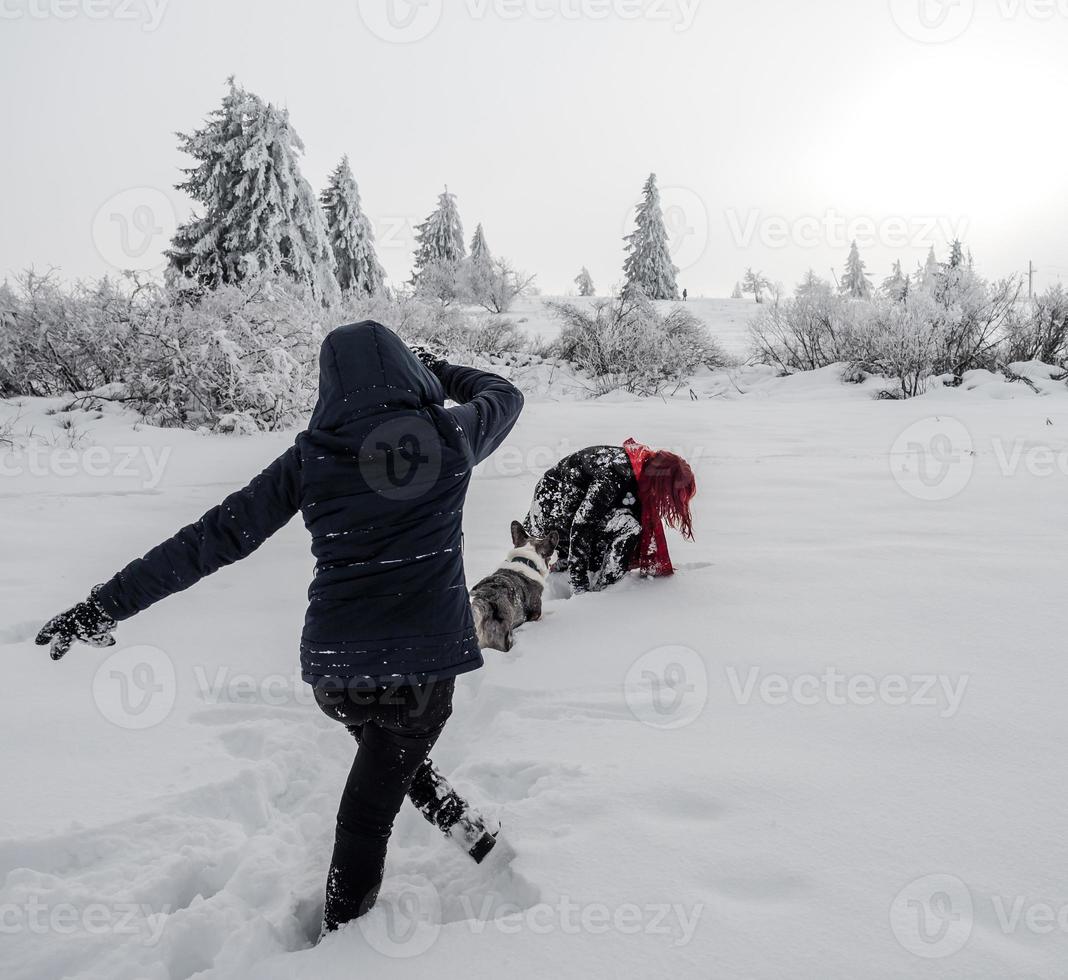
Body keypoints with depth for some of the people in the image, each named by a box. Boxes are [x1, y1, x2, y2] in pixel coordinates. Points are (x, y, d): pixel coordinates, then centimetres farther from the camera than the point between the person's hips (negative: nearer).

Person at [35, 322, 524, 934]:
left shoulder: (312, 455, -3)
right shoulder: (450, 434, -5)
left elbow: (216, 537, -3)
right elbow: (506, 395, 17)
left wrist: (108, 604, 4)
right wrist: (438, 371, 33)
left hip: (333, 666, 2)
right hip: (423, 660, -1)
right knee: (372, 801, 15)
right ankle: (344, 930, 29)